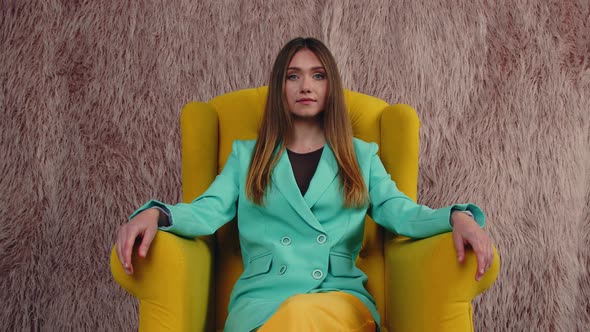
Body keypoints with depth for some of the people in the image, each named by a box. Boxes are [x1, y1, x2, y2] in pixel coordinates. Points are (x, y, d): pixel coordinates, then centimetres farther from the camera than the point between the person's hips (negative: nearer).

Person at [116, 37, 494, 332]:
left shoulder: (362, 156, 19)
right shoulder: (246, 155, 19)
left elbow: (401, 212, 6)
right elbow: (207, 211, 5)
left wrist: (457, 216, -16)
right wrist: (155, 213, -18)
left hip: (340, 295, 0)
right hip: (263, 297, 1)